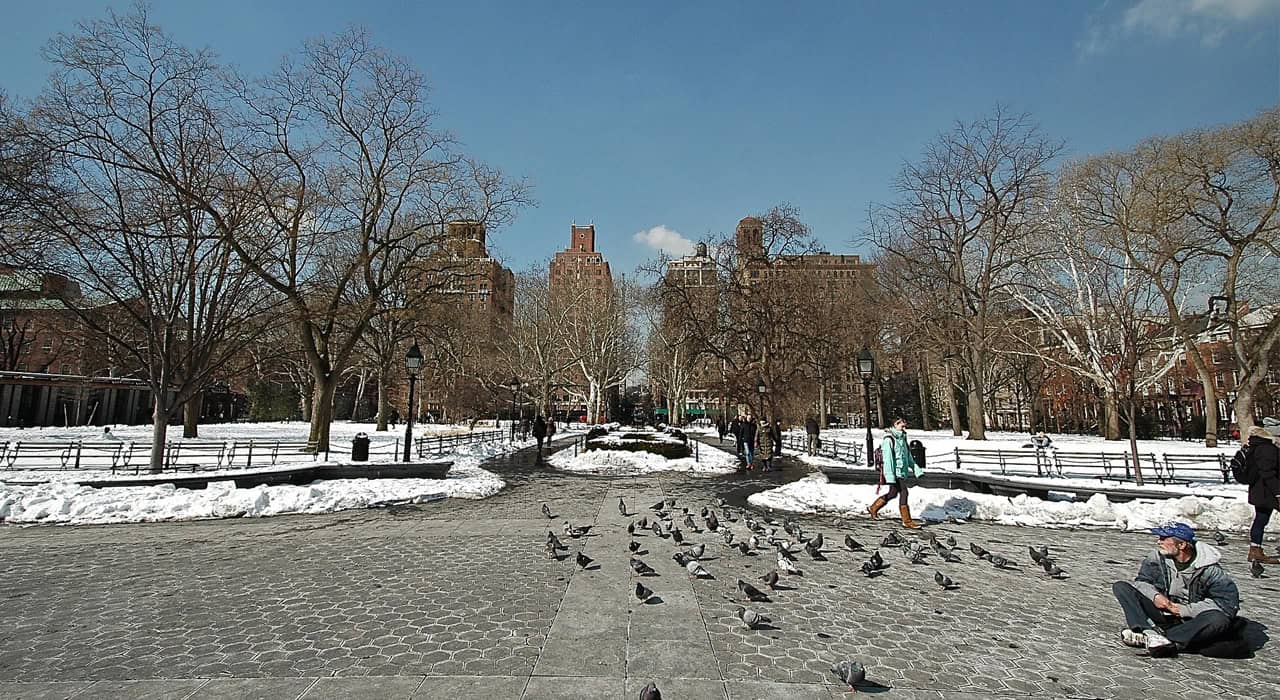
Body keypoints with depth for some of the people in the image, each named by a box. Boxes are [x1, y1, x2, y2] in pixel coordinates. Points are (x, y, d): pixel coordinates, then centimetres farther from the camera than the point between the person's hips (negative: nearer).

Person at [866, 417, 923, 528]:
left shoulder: (902, 438, 15)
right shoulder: (889, 439, -14)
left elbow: (909, 457, 21)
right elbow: (887, 459, -19)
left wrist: (917, 470, 15)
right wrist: (890, 476, -24)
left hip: (902, 472, 9)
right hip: (895, 472, -9)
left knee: (892, 493, 12)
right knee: (903, 493, -8)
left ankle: (873, 508, 26)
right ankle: (907, 521, 0)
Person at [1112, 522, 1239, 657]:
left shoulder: (1209, 569, -15)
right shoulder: (1157, 557, -3)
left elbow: (1229, 602, -19)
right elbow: (1142, 581, 8)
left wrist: (1186, 610, -22)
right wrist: (1154, 595, -16)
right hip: (1163, 614, 4)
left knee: (1220, 620, -38)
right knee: (1121, 587, -12)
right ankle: (1149, 631, -35)